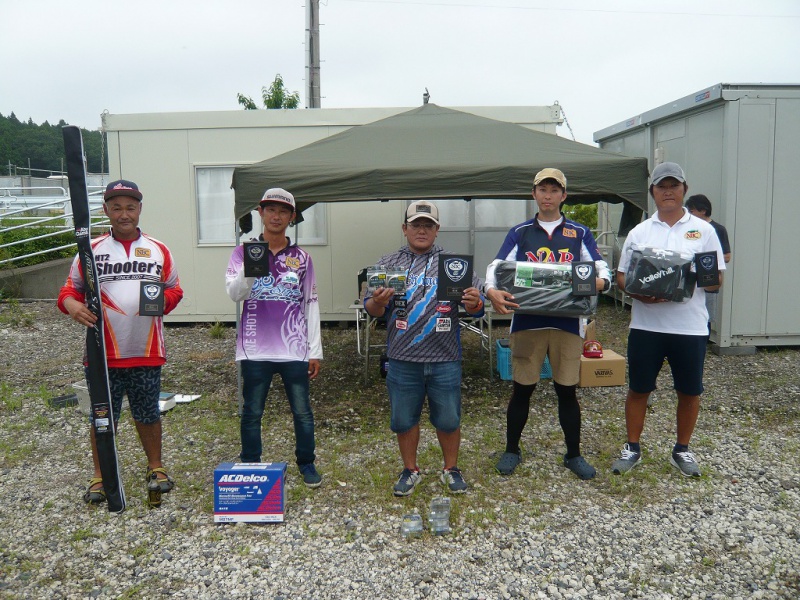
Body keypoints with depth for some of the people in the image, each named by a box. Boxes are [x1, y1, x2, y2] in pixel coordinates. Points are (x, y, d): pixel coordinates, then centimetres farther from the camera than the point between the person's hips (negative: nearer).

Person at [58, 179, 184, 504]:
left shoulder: (159, 250, 6)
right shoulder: (91, 250, 3)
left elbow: (175, 289, 11)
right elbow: (70, 289, 4)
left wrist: (162, 299, -12)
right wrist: (73, 306, -18)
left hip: (147, 353, 1)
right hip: (102, 354, -1)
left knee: (148, 415, 14)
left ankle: (156, 466, 33)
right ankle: (100, 476, 26)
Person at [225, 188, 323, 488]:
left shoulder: (302, 258, 8)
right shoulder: (243, 252, 4)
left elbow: (311, 305, 9)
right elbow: (234, 293, -9)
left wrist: (315, 350, 7)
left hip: (294, 349, 1)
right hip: (255, 349, -1)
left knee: (302, 412, 8)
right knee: (252, 413, 9)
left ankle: (306, 464, 25)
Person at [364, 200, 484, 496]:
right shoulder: (388, 264, 7)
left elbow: (476, 307, 4)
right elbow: (371, 308, 4)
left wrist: (473, 303, -20)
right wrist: (378, 302, -20)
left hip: (445, 359, 0)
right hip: (403, 360, 1)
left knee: (448, 420, 11)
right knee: (404, 419, 12)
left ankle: (451, 468, 33)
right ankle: (410, 470, 32)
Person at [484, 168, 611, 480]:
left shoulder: (580, 233, 9)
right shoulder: (519, 232, 7)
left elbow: (602, 270, 1)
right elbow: (496, 267, -3)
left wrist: (599, 282, -23)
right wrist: (493, 291, -25)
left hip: (567, 323, 1)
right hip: (527, 322, 0)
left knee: (567, 391, 8)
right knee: (522, 389, 8)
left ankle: (573, 455, 25)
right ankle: (511, 450, 26)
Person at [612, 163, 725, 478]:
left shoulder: (703, 230, 4)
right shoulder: (639, 232, 7)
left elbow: (716, 280, 3)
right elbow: (621, 277, 6)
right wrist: (639, 293, -14)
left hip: (690, 326, 0)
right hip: (646, 325, 0)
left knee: (689, 391, 10)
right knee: (638, 389, 8)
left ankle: (682, 450, 29)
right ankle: (632, 448, 23)